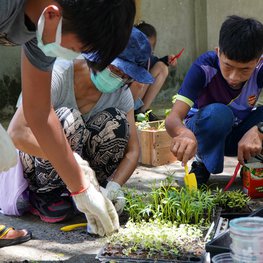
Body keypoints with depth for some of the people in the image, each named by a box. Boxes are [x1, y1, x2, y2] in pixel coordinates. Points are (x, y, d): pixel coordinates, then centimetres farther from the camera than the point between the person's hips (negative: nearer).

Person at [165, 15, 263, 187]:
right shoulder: (204, 67, -29)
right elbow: (173, 118, -38)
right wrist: (183, 133, -62)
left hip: (240, 134, 2)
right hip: (203, 130, -2)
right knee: (218, 113, -38)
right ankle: (202, 165, -10)